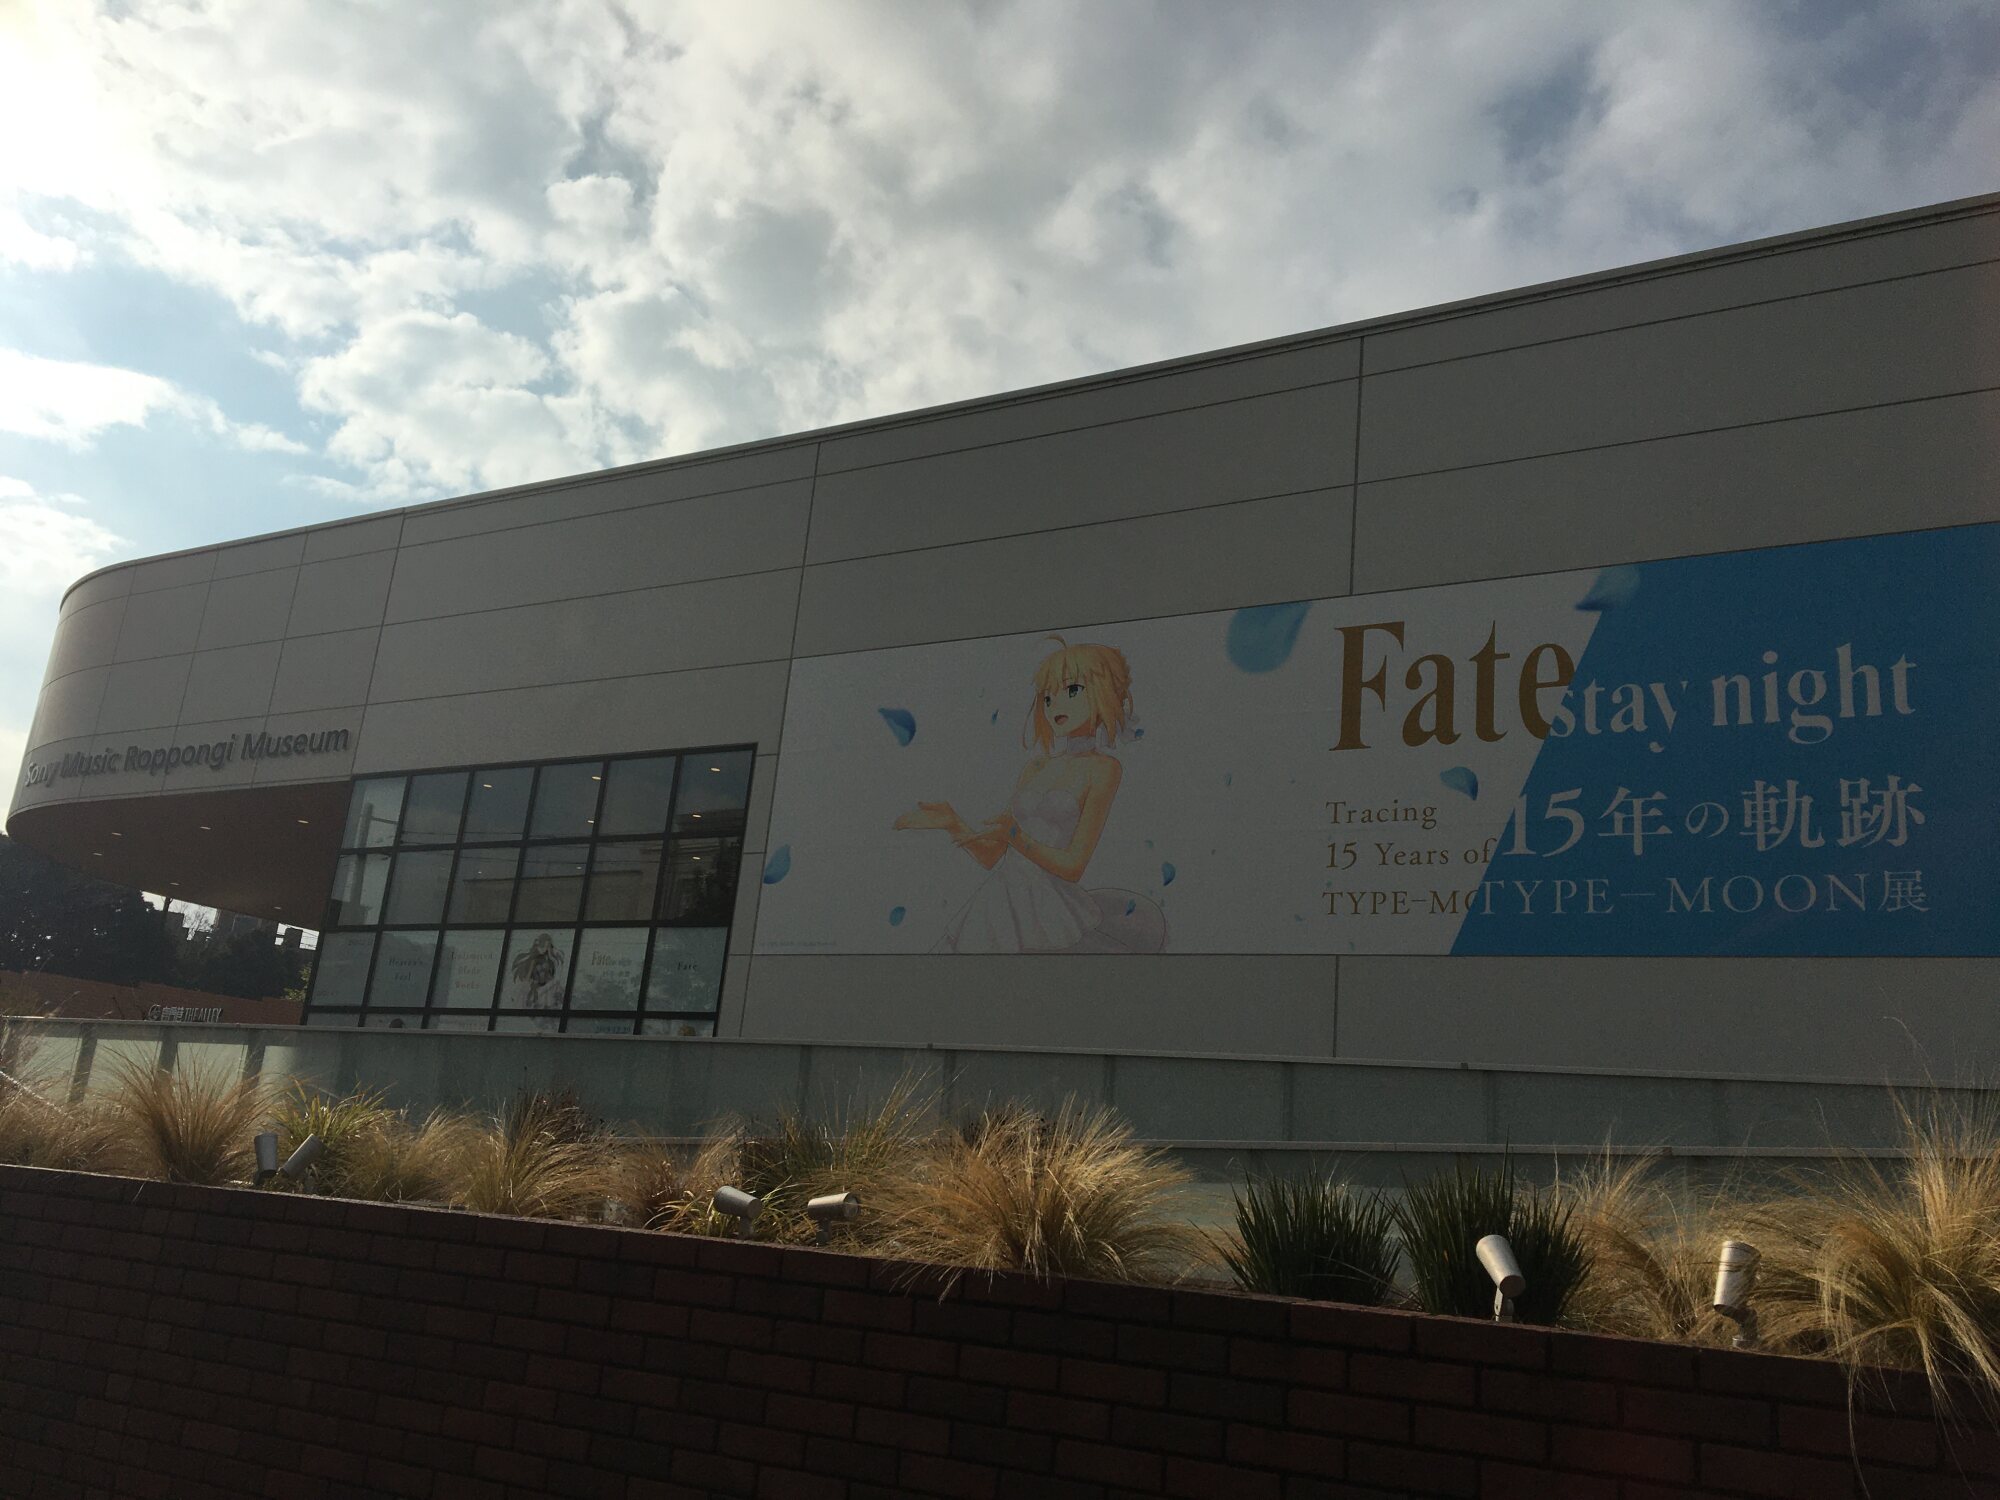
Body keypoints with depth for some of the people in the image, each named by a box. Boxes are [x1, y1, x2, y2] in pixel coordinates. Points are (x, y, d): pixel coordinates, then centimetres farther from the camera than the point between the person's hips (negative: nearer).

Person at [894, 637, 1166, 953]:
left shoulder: (1103, 768, -3)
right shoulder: (1034, 769, 14)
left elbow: (1072, 866, -9)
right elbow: (996, 859, 12)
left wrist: (1012, 835, -20)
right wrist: (953, 824, -1)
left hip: (1046, 914, -5)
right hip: (1001, 910, 5)